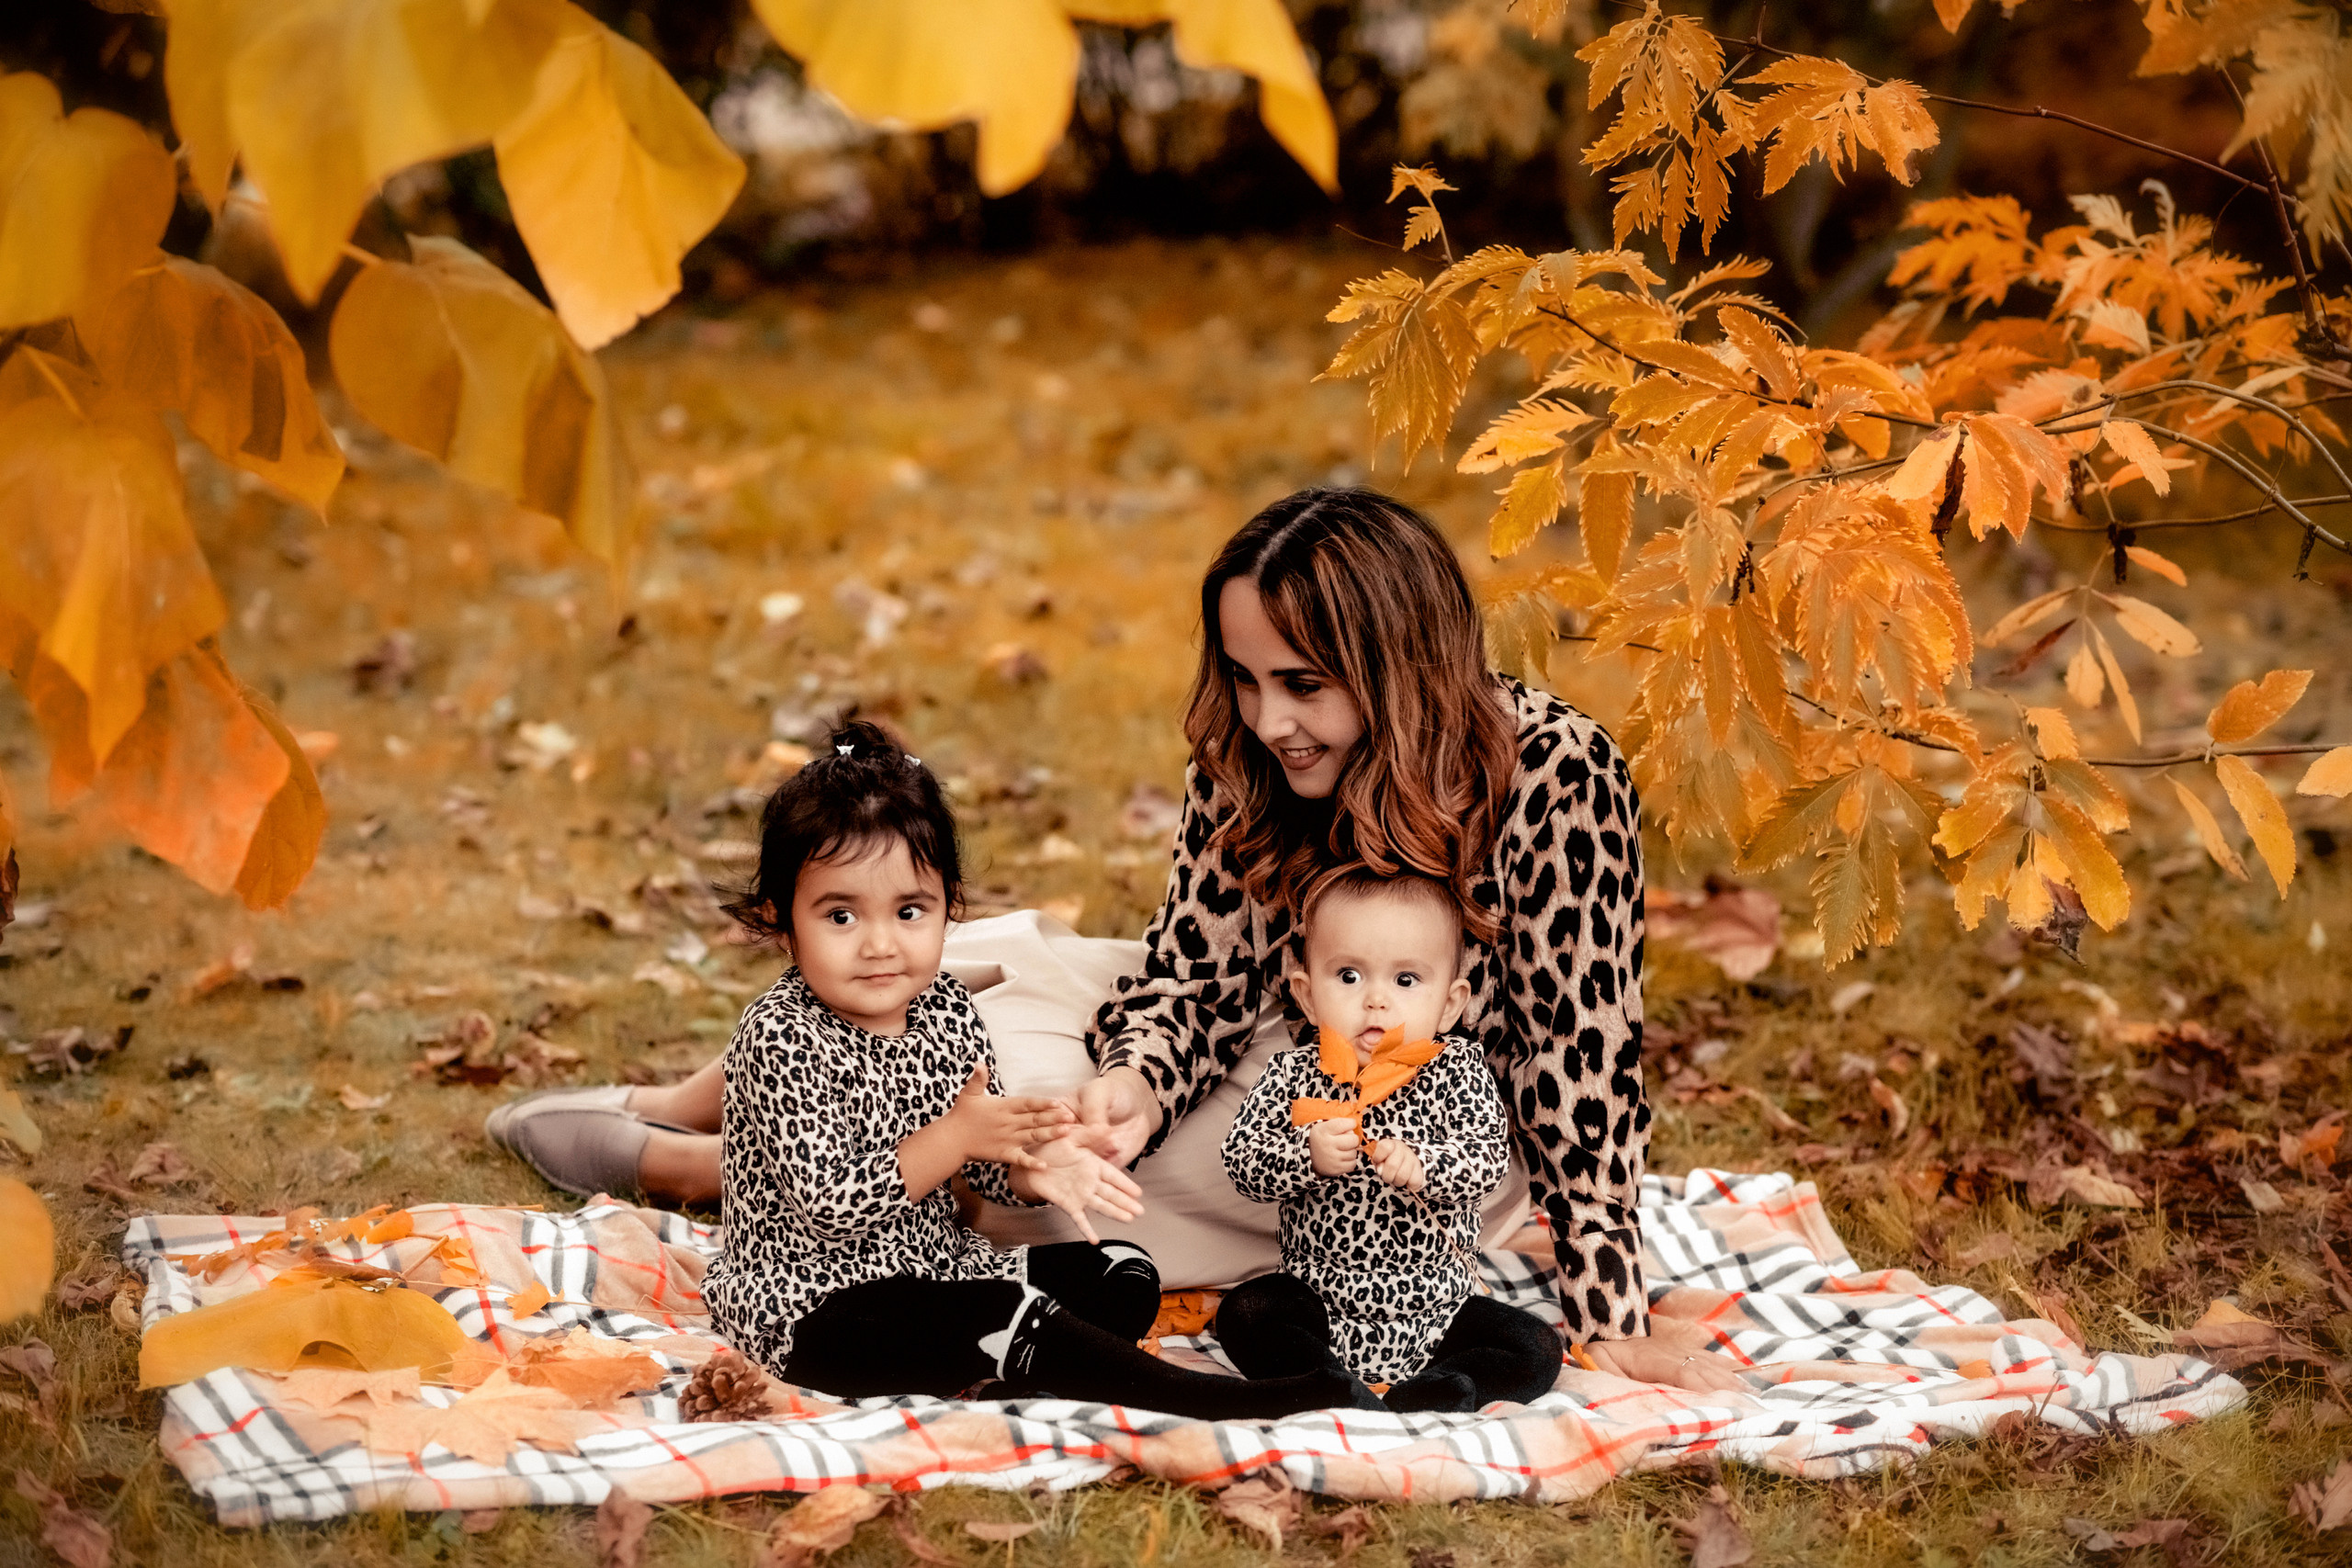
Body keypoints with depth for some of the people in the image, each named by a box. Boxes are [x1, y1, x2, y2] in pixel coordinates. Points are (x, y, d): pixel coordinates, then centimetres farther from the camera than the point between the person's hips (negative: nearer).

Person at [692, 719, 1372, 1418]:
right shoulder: (780, 1039, -19)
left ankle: (1011, 1383, -23)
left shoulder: (945, 1009, 3)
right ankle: (1213, 1402, -27)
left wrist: (1031, 1167, -11)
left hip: (932, 1267, 9)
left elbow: (981, 1160, 12)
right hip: (810, 1305, -9)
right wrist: (955, 1136, -27)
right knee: (1004, 1314, -29)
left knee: (1123, 1273, 2)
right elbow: (828, 1203, -24)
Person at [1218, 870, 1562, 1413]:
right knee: (1244, 1313, -22)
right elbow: (1242, 1158, -9)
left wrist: (1422, 1166, -34)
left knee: (1536, 1348, -16)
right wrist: (1309, 1155, -27)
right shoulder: (1295, 1075, -2)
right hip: (1321, 1303, 0)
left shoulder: (1457, 1072, -4)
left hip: (1436, 1310, 0)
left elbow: (1488, 1159, -15)